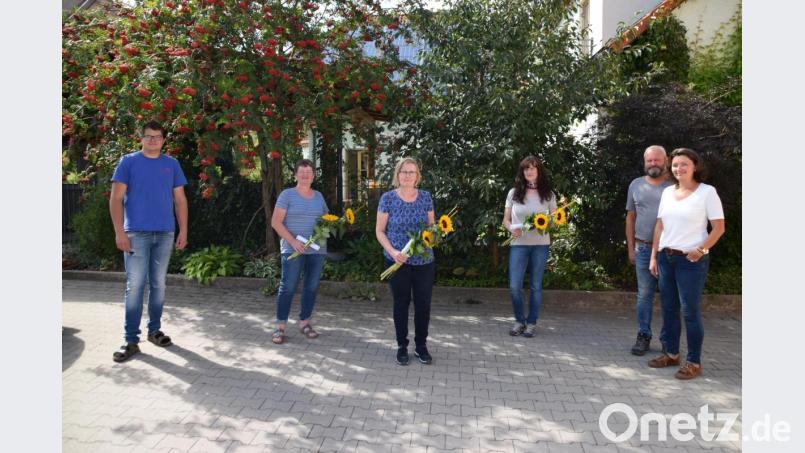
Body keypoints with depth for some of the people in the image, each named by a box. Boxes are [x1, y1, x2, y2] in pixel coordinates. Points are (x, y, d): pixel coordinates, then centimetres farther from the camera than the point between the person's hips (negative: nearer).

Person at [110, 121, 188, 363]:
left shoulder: (172, 164, 10)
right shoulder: (128, 161, 1)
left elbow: (180, 200, 11)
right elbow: (116, 199, -3)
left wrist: (183, 230, 4)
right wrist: (119, 232, -11)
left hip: (165, 234, 3)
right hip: (136, 233, -3)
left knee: (158, 284, 10)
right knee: (135, 285, -3)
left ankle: (154, 330, 23)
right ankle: (131, 340, 3)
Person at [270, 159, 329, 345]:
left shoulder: (318, 196, 12)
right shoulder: (287, 195, -2)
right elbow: (276, 222, -8)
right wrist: (292, 241, -16)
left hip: (317, 249, 5)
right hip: (293, 250, -5)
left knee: (312, 287, 8)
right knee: (288, 287, -4)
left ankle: (304, 322, 21)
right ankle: (280, 327, 4)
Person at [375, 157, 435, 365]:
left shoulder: (425, 197, 2)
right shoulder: (388, 198, -5)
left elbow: (431, 226, 11)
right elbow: (379, 231, -2)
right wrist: (393, 251, -16)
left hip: (424, 260, 2)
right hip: (398, 261, -2)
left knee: (423, 303, 6)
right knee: (401, 303, 8)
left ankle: (421, 345, 23)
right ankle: (402, 346, 23)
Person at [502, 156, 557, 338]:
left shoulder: (548, 194, 4)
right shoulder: (514, 193, 4)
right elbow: (506, 220, 8)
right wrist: (512, 228, -14)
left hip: (540, 245, 0)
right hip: (518, 244, 0)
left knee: (536, 286, 6)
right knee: (514, 286, -3)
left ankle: (532, 323, 20)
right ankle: (519, 321, 18)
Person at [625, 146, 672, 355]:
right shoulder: (636, 185, 8)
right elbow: (630, 218, 11)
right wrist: (631, 248, 8)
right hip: (644, 249, 2)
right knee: (644, 294, 6)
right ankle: (643, 337, 14)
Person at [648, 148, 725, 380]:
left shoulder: (707, 192, -6)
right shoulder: (667, 192, 10)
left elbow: (719, 227, -7)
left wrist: (702, 249, -18)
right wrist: (654, 256, 10)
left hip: (691, 261, -6)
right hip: (666, 257, 6)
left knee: (690, 311, -2)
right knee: (668, 308, 12)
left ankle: (694, 362, 9)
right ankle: (671, 353, 25)